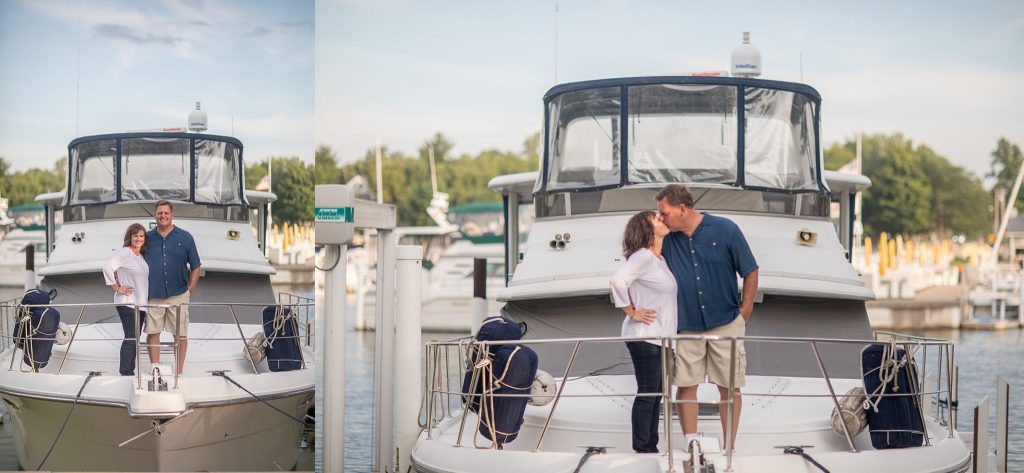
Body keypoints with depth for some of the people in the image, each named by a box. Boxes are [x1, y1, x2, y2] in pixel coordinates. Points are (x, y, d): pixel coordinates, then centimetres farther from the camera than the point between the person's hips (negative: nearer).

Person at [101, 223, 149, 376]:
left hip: (140, 303, 8)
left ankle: (130, 371, 17)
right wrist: (117, 288, -17)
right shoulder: (124, 253, -12)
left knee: (135, 339, 11)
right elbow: (107, 267, -24)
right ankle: (125, 373, -3)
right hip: (127, 304, -8)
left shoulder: (141, 256, 13)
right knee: (130, 338, -9)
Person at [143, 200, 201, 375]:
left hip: (178, 295, -1)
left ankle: (179, 372, 12)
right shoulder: (148, 237, 5)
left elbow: (195, 267, 6)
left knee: (180, 335, 3)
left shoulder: (185, 237, 2)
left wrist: (189, 290, 0)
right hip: (153, 296, 1)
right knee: (152, 333, 3)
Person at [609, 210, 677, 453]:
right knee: (647, 394, -5)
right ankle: (643, 450, 2)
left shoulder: (660, 259, 14)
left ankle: (651, 448, 19)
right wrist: (632, 313, -18)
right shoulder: (644, 256, -14)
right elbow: (618, 279, -28)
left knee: (656, 394, 12)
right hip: (644, 336, -9)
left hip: (660, 337, 9)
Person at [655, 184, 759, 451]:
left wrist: (744, 313, -1)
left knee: (730, 388, 5)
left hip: (726, 324, -2)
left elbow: (750, 272, -2)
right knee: (686, 386, 3)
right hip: (686, 326, 2)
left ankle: (730, 449, 16)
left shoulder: (725, 230, -9)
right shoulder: (666, 238, -3)